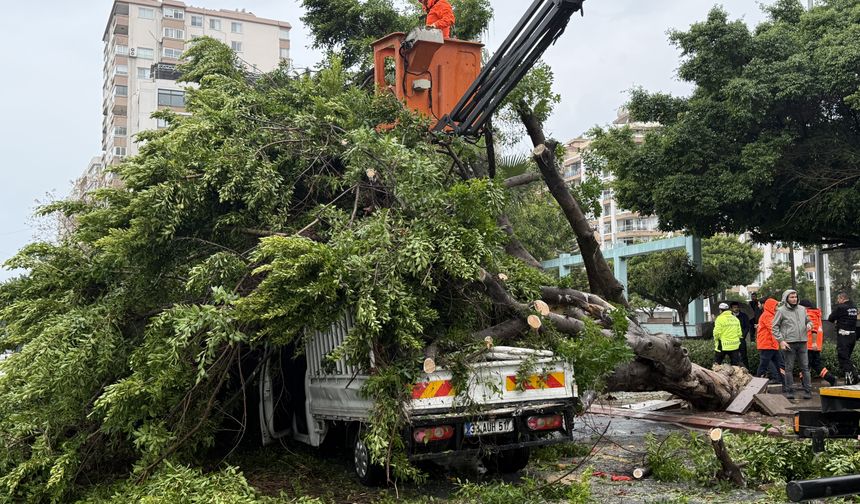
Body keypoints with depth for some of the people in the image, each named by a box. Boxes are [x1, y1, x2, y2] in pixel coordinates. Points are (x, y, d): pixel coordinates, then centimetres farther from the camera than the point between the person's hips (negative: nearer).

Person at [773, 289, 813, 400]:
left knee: (805, 367, 4)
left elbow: (808, 320, 26)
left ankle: (808, 390, 9)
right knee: (789, 368, 2)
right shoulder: (781, 310, -2)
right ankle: (789, 391, 8)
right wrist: (781, 340, -11)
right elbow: (775, 327, -3)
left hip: (802, 342, 4)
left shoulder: (802, 309, 13)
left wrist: (809, 324, 1)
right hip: (789, 343, -4)